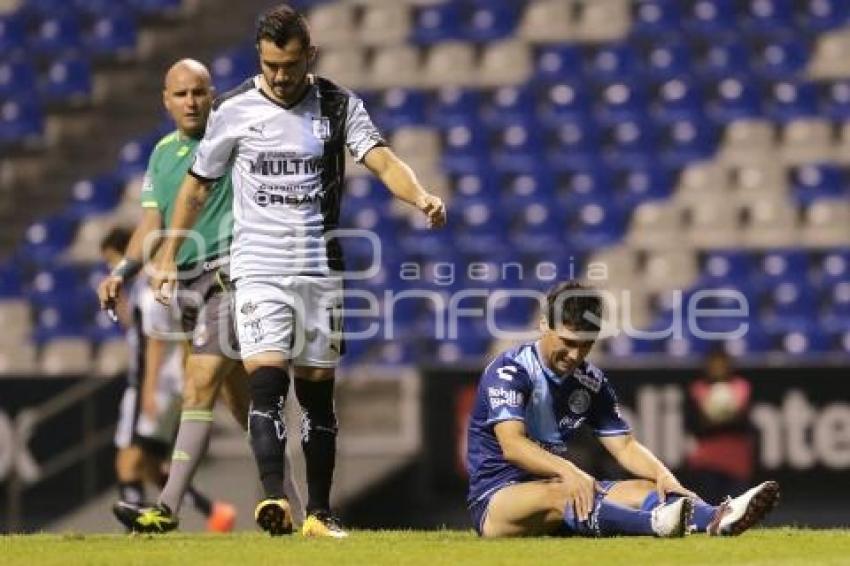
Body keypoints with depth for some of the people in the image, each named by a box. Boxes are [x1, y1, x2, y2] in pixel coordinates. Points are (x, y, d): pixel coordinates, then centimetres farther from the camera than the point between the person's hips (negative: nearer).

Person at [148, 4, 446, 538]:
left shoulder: (339, 106, 1)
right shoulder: (234, 110, 0)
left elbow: (382, 160, -12)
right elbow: (198, 184, 11)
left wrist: (421, 197, -33)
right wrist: (169, 257, 13)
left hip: (321, 270, 2)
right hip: (259, 268, -2)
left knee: (318, 393, 6)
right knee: (267, 379, -19)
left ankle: (319, 513, 14)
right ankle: (273, 499, -29)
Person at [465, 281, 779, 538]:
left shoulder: (591, 381, 10)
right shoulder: (509, 370, -13)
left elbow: (624, 445, 7)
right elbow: (512, 445, -26)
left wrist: (662, 475, -16)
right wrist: (567, 471, -43)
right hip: (494, 499, -7)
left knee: (642, 489, -17)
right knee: (560, 493, -38)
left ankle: (717, 519, -47)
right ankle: (656, 523, -64)